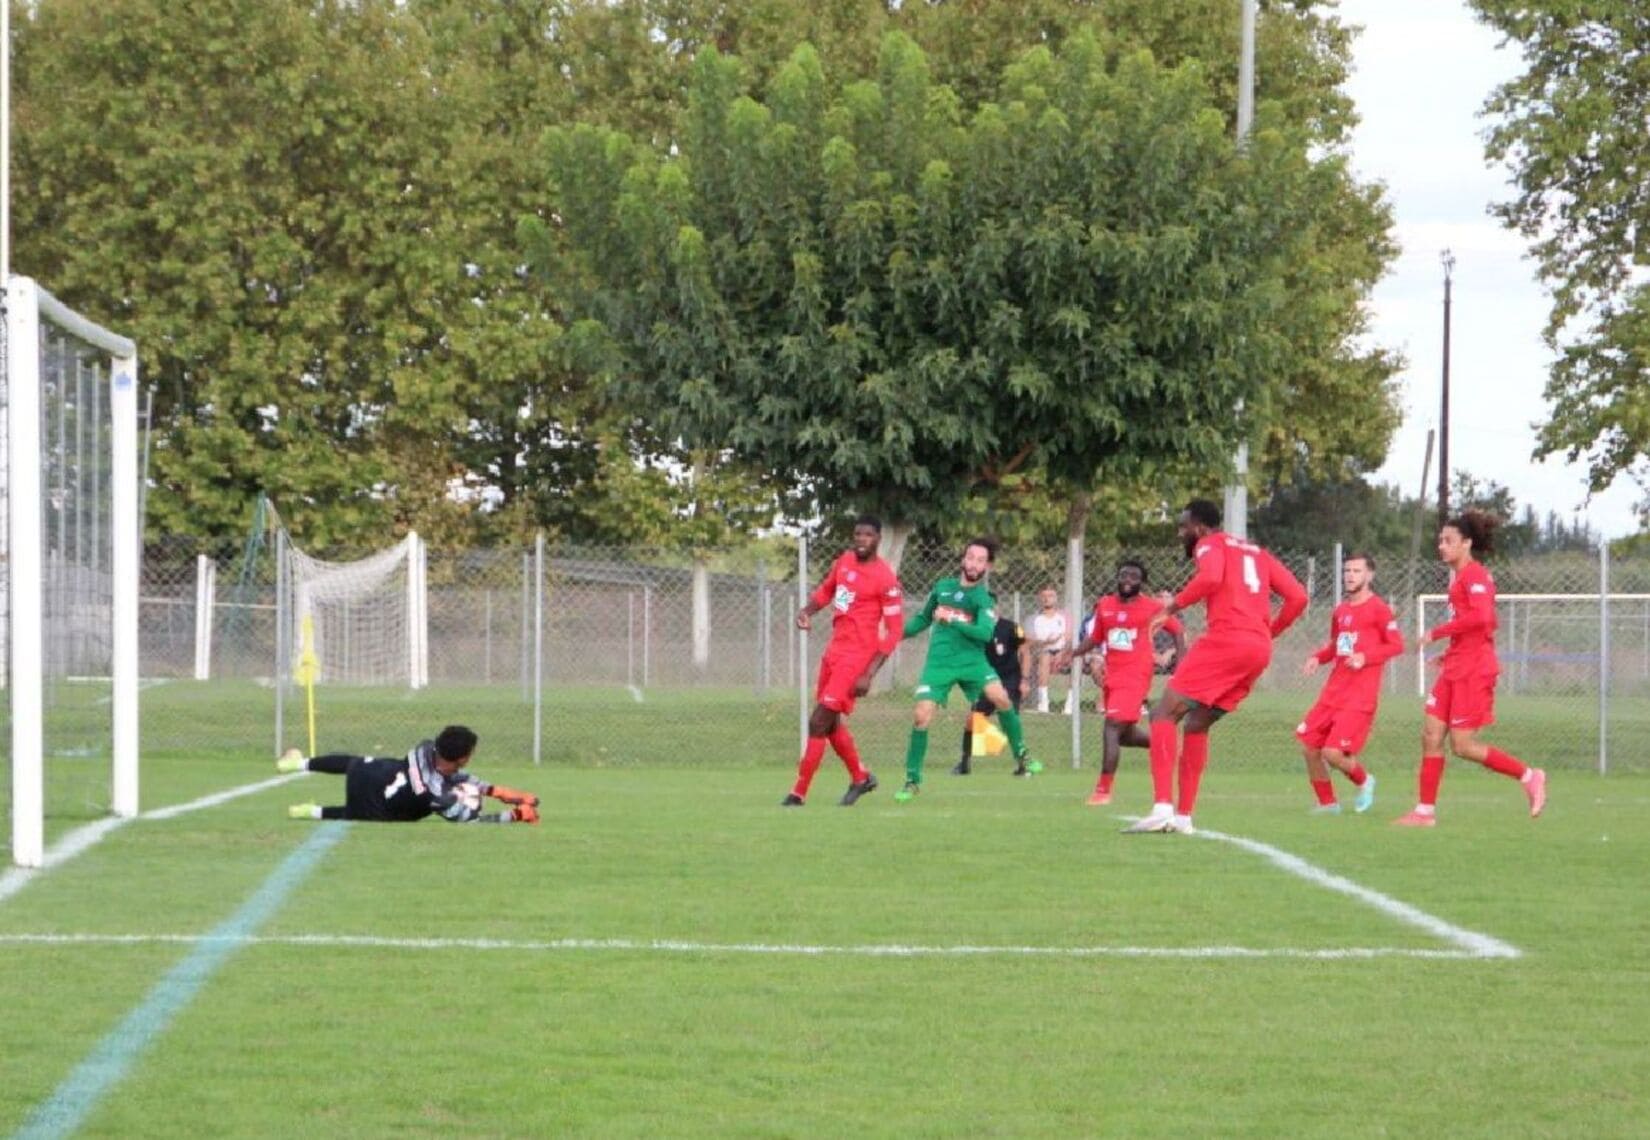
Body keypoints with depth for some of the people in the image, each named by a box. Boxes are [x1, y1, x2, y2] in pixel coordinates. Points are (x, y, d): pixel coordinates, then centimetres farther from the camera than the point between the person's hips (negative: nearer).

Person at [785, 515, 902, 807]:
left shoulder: (885, 579, -15)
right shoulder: (845, 560, 6)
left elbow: (893, 632, -14)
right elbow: (826, 590, 23)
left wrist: (868, 675, -19)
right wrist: (807, 610, -1)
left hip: (856, 657, -8)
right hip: (834, 650, 8)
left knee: (819, 722, -11)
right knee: (831, 725, 17)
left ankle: (799, 793, -4)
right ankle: (861, 777, 36)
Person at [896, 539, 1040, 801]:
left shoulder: (984, 598, -2)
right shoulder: (942, 587, 9)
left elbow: (985, 632, -19)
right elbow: (923, 618, 25)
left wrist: (953, 621, -23)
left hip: (971, 660, -2)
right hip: (939, 663, 2)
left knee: (1001, 697, -24)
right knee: (922, 717, -10)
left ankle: (1021, 757, -8)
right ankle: (912, 781, 4)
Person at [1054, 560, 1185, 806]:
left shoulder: (1153, 607, -3)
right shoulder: (1104, 605, 8)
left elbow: (1177, 631, 7)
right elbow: (1094, 638, 18)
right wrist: (1071, 656, 5)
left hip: (1135, 677, -6)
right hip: (1111, 676, 6)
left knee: (1112, 727, -17)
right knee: (1125, 734, 14)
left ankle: (1103, 790, -16)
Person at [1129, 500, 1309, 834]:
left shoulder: (1211, 544, 7)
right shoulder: (1257, 553, 28)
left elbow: (1210, 578, -17)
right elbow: (1297, 596, 18)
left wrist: (1171, 608, -10)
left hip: (1226, 640, -8)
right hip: (1260, 648, 8)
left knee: (1164, 714, -6)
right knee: (1197, 724, 20)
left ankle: (1162, 807, -22)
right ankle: (1183, 816, 17)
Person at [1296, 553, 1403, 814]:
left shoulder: (1378, 608, -7)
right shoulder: (1340, 611, 15)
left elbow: (1397, 645, -9)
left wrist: (1365, 658, -20)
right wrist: (1317, 658, 6)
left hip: (1360, 695, -7)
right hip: (1333, 692, 7)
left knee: (1333, 753, -16)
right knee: (1309, 746, 1)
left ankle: (1363, 781, 15)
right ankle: (1327, 803, 18)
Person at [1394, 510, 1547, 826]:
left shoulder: (1475, 575, -12)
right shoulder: (1459, 576, 17)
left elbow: (1481, 616, -27)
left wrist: (1437, 633, -20)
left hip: (1473, 670, -10)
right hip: (1454, 669, 10)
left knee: (1463, 746, -8)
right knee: (1431, 735, 4)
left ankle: (1529, 776, 5)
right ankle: (1425, 811, 6)